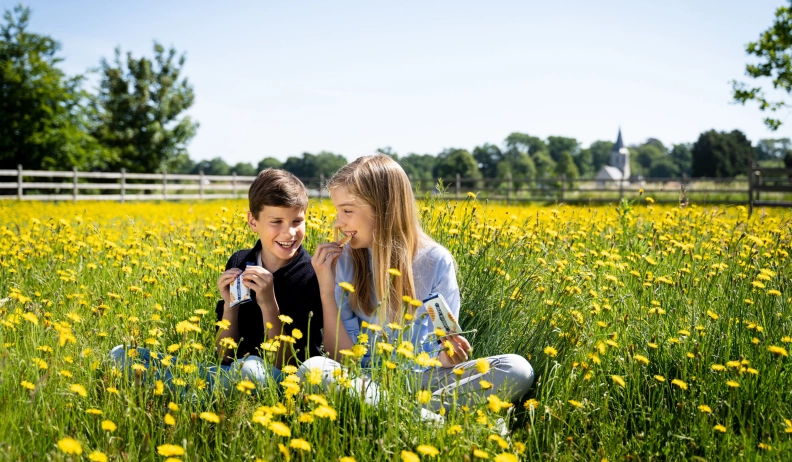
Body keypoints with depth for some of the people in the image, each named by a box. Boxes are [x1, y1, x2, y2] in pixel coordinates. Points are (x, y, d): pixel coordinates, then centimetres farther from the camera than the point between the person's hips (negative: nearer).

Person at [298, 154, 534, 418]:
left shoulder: (436, 261, -1)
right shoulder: (344, 263, 1)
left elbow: (444, 340, 2)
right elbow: (343, 358, -3)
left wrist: (447, 356, -21)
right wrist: (326, 290, -12)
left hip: (425, 378, 0)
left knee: (517, 369, -23)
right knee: (312, 370, -33)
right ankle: (432, 420, -33)